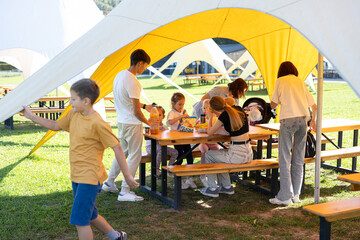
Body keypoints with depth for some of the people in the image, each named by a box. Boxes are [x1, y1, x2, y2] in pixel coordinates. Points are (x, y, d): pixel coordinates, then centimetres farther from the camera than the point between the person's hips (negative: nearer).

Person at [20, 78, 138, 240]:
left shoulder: (97, 123, -21)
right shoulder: (73, 115, 4)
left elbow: (117, 148, -17)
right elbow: (55, 126, 20)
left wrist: (127, 175, -15)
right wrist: (32, 117, 13)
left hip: (89, 177, -9)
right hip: (77, 176, 9)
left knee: (80, 220, -9)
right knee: (89, 216, 21)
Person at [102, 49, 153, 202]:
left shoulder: (120, 75, 8)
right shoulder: (132, 82, -21)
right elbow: (136, 111, -19)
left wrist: (144, 106, 22)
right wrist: (148, 123, -5)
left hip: (121, 122, 9)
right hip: (132, 123, -9)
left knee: (122, 152, 22)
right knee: (134, 156, 1)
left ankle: (109, 183, 31)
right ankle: (124, 191, 7)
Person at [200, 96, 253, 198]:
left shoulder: (224, 115, -13)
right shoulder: (239, 110, 8)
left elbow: (210, 132, -1)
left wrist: (211, 117, 12)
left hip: (237, 154, -7)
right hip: (248, 153, 8)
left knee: (208, 155, 15)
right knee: (218, 153, 30)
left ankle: (212, 188, 20)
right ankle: (226, 186, 34)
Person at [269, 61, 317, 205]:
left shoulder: (280, 81, 9)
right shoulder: (300, 82, 20)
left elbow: (273, 105, 11)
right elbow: (314, 106, 18)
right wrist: (313, 120, 31)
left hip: (288, 119, -5)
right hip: (303, 119, 5)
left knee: (285, 159, -1)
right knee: (298, 159, 11)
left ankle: (285, 196, -2)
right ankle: (296, 194, 17)